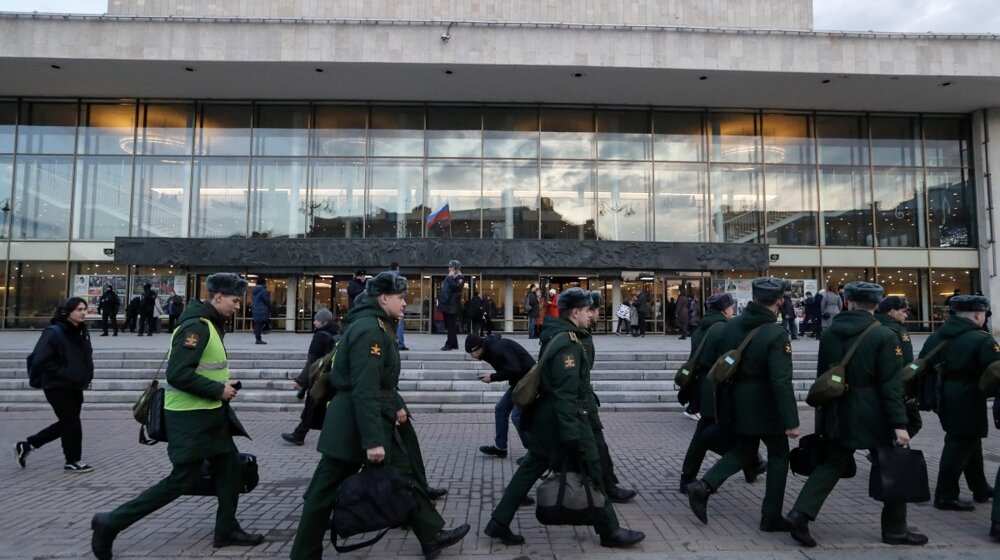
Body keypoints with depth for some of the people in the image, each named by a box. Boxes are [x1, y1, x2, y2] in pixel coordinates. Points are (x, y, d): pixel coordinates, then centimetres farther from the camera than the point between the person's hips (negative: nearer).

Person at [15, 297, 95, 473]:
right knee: (72, 423, -1)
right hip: (57, 387, -8)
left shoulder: (82, 331, 8)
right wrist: (65, 374, -21)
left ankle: (26, 445, 31)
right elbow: (40, 360, -20)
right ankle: (72, 461, 15)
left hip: (75, 387, 8)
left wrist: (87, 374, 5)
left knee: (67, 423, 16)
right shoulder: (53, 332, -17)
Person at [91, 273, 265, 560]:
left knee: (230, 467, 13)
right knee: (183, 480, -2)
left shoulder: (211, 324, 10)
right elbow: (178, 374, -28)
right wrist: (218, 390, -20)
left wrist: (223, 385, 4)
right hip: (190, 417, -10)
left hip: (209, 413, 10)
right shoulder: (196, 326, -21)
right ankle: (111, 522, 11)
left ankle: (227, 531, 24)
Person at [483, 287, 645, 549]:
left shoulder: (555, 335, 11)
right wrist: (572, 435, -27)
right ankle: (610, 531, 18)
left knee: (531, 468, 13)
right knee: (591, 472, 4)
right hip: (566, 417, -10)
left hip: (546, 415, 10)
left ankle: (499, 523, 17)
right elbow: (565, 394, -26)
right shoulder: (568, 344, -21)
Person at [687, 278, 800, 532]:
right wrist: (791, 421, -18)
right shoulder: (776, 334, -20)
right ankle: (771, 517, 20)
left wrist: (721, 410, 17)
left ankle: (704, 486, 3)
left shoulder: (730, 326, 0)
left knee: (742, 451, 21)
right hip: (766, 407, -6)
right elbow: (782, 382, -24)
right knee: (778, 456, 14)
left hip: (738, 404, 6)